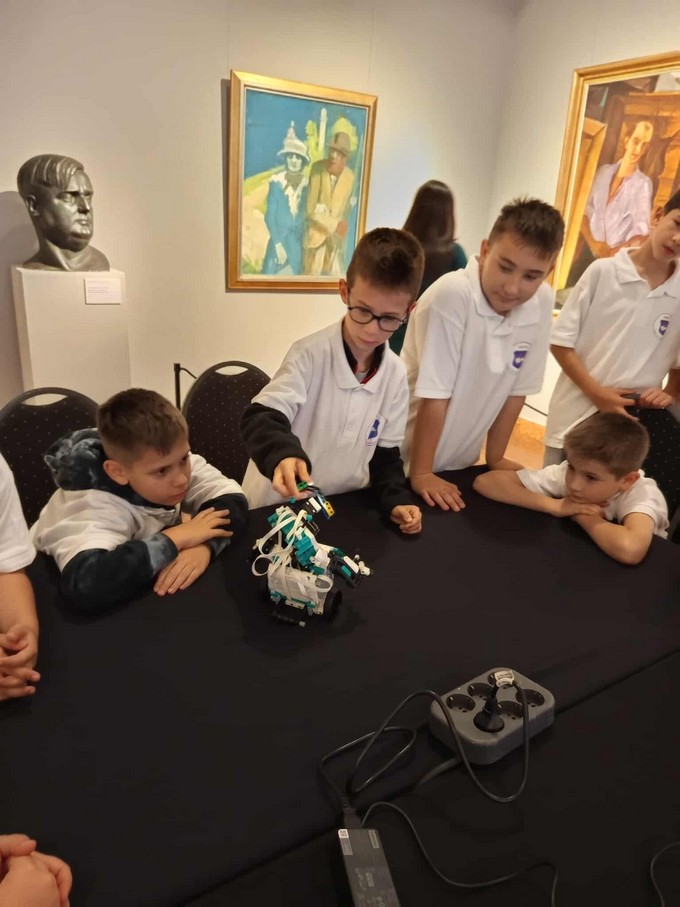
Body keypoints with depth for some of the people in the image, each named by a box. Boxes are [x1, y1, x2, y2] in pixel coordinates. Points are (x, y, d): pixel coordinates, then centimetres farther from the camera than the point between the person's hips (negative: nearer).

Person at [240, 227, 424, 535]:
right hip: (278, 509, -4)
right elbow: (260, 419, -24)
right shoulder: (311, 353, -17)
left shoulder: (395, 374, -2)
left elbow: (384, 452, 7)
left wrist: (396, 499, -9)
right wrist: (283, 455, -44)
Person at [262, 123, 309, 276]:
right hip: (279, 239, -3)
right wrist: (278, 244, -13)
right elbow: (270, 216, -8)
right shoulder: (277, 182, -8)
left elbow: (304, 215, 8)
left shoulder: (306, 183, 2)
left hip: (297, 242, 3)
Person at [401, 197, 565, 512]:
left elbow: (516, 389, 0)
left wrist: (495, 458, 6)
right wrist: (421, 474, -18)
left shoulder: (542, 303, -9)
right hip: (406, 460, -5)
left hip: (460, 465, 5)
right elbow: (433, 395, -23)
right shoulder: (452, 295, -25)